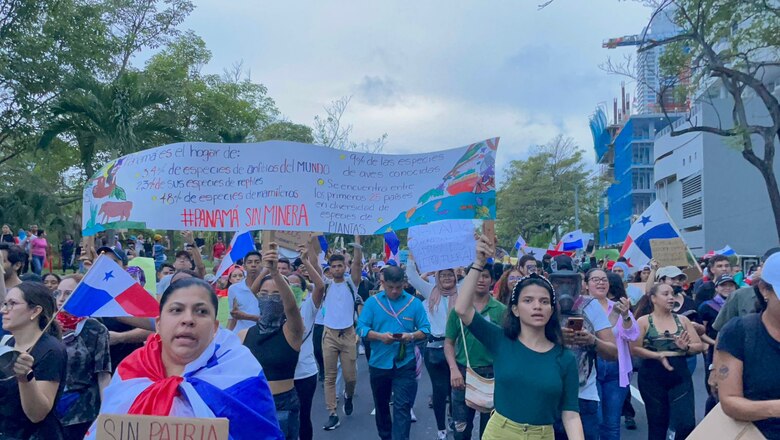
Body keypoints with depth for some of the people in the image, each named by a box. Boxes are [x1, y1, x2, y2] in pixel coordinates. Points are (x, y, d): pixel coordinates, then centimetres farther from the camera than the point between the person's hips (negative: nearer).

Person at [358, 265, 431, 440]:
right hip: (378, 363, 2)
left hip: (405, 364, -2)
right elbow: (361, 328, -5)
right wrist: (380, 336, -22)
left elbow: (425, 330, -3)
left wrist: (411, 336, -23)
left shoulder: (414, 303, -1)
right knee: (381, 405, 19)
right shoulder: (372, 302, 0)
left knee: (402, 407, -5)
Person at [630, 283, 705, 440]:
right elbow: (634, 349, -10)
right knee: (657, 423, 10)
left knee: (686, 423, -6)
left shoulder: (682, 320, 7)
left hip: (680, 376, 2)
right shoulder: (644, 321, -3)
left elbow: (699, 346, 5)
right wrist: (657, 355, -22)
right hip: (652, 378, -2)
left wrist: (686, 347, -16)